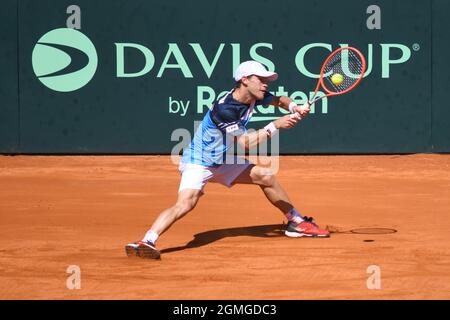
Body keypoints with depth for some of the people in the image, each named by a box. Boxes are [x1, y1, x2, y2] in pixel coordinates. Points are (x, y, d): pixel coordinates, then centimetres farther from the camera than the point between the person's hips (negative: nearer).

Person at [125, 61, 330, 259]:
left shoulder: (253, 96, -6)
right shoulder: (223, 109, -30)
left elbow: (279, 100, 11)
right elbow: (245, 143, -30)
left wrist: (294, 107, -11)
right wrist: (275, 125, -29)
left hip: (223, 161, 9)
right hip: (198, 162, -9)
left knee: (266, 176, 12)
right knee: (185, 203, -31)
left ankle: (296, 222, 30)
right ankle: (146, 242, -36)